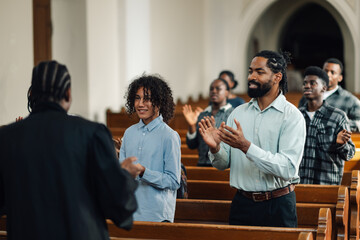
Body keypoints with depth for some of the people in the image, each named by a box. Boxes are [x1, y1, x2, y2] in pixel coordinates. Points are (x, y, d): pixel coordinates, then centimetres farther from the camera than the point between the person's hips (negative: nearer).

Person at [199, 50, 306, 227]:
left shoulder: (292, 116, -9)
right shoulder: (238, 112, 6)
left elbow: (288, 168, -21)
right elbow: (223, 164, 6)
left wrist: (245, 146, -27)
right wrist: (215, 148, -16)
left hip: (278, 207, -4)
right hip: (242, 203, 4)